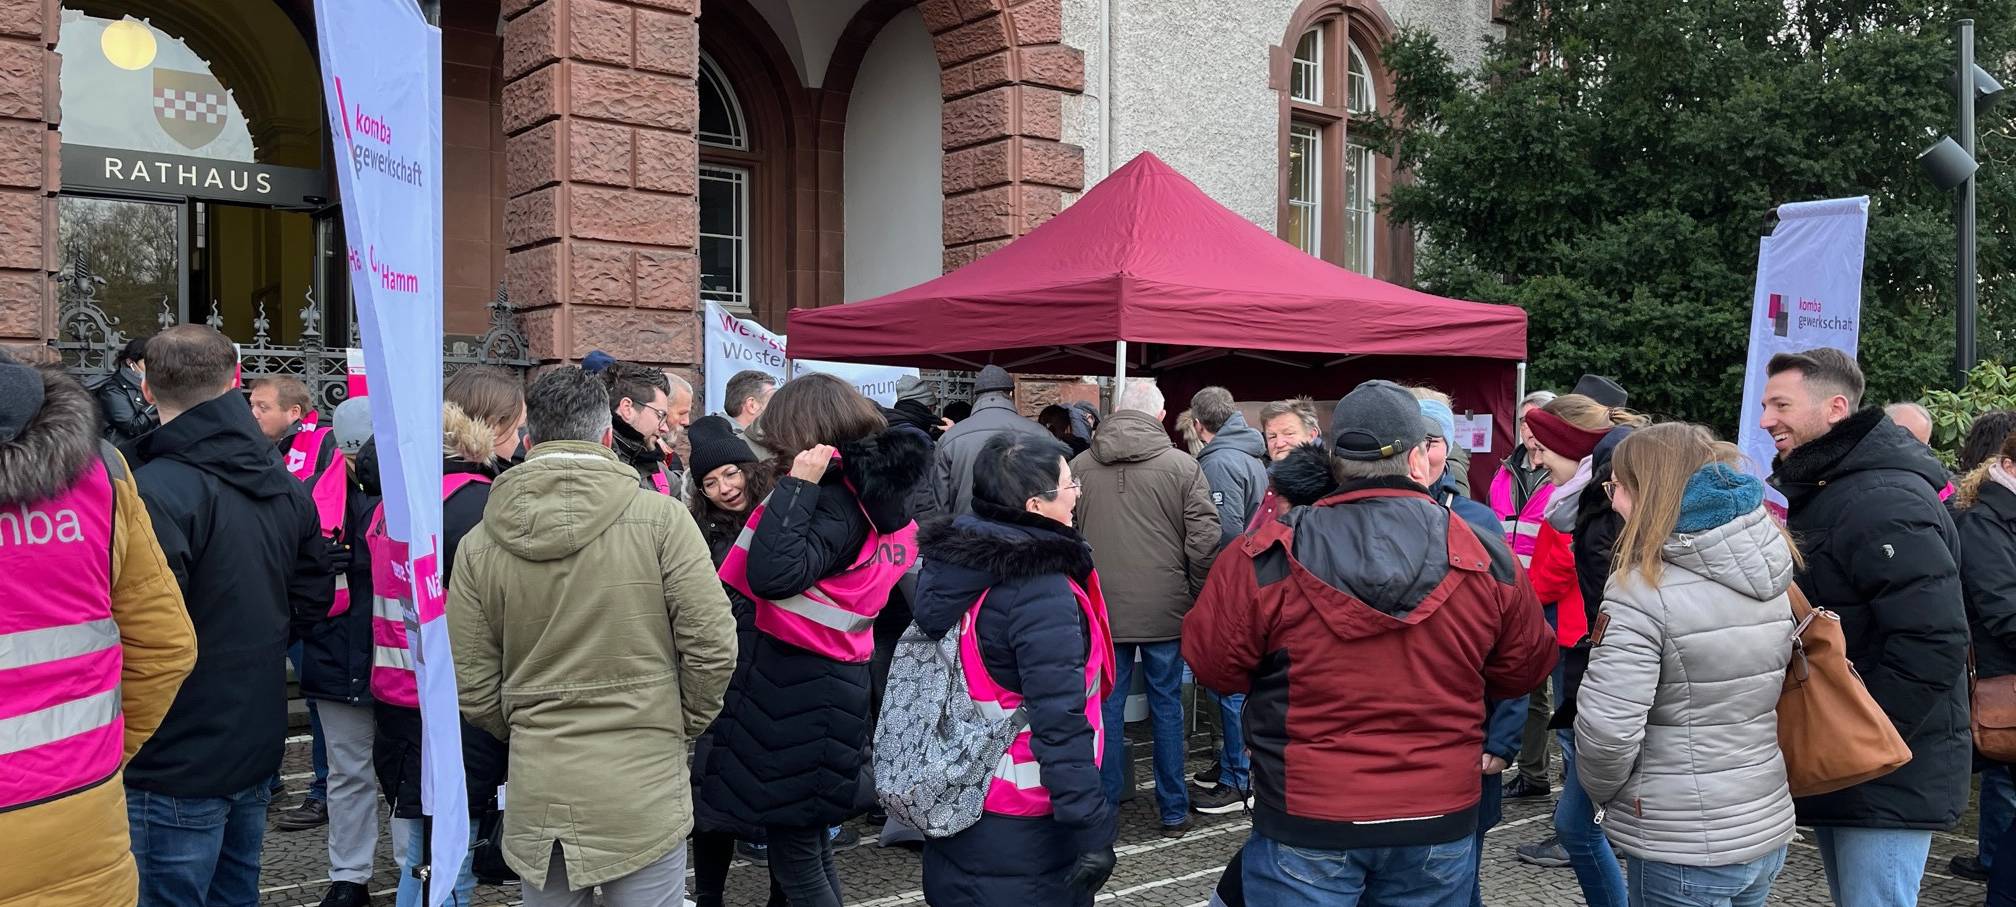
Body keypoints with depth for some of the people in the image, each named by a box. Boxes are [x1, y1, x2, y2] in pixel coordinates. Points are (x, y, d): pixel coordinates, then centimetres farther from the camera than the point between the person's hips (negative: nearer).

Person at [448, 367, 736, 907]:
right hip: (643, 784, -3)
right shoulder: (660, 519, -11)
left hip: (536, 789, 3)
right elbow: (712, 645, -11)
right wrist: (684, 725, 7)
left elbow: (473, 689, 2)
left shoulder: (479, 544, -2)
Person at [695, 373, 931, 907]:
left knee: (795, 857, 1)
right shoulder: (878, 492, 10)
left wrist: (797, 485, -24)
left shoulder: (835, 502, -18)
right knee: (811, 846, 20)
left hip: (798, 689, -10)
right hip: (837, 684, 10)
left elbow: (772, 576, -30)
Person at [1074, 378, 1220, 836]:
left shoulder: (1080, 465, 0)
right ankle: (1173, 810, 20)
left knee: (1107, 706, 9)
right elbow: (1204, 541, -8)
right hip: (1165, 609, -1)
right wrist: (1196, 597, 7)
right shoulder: (1183, 467, -7)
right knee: (1166, 705, 10)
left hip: (1101, 609, 1)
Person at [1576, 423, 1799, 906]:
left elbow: (1607, 730, -23)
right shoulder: (1768, 576, 2)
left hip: (1683, 850, -7)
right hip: (1767, 827, 7)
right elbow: (1751, 696, 12)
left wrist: (1600, 788, -4)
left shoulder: (1643, 589, -21)